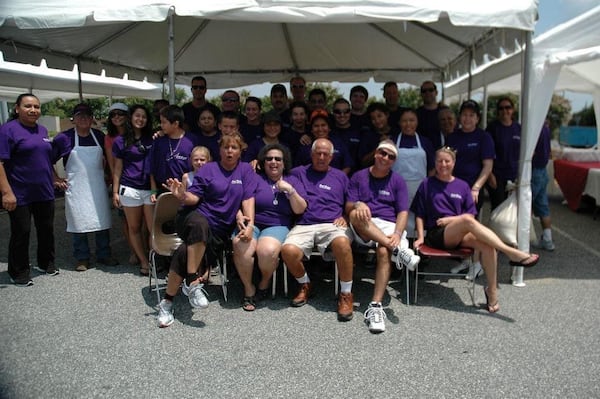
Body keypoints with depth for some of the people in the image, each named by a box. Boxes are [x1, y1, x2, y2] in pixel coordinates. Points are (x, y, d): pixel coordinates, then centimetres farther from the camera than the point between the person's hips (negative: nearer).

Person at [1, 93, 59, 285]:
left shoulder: (42, 130, 11)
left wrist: (55, 179, 17)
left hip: (44, 192, 6)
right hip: (20, 195, -6)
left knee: (47, 229, 14)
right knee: (21, 233, 3)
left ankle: (46, 263, 32)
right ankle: (19, 273, 17)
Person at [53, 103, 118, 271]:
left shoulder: (99, 136, 4)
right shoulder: (64, 138, -6)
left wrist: (107, 174, 12)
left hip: (98, 187, 3)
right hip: (76, 188, -3)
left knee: (102, 221, 7)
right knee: (79, 222, 3)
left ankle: (104, 255, 21)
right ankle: (82, 259, 16)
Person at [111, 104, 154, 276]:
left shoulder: (152, 139, 11)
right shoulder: (121, 141, 7)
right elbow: (117, 168, 8)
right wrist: (115, 191, 3)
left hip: (150, 189, 1)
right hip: (130, 189, 0)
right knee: (134, 228, 5)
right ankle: (144, 262, 16)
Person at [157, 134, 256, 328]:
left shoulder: (245, 170, 11)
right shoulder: (208, 169, 9)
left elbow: (248, 198, 0)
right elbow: (194, 197, 1)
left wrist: (250, 222, -16)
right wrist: (183, 196, -23)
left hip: (219, 230, 0)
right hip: (196, 216, 0)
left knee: (185, 252, -28)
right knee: (200, 224, -39)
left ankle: (168, 302, -17)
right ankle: (192, 282, -34)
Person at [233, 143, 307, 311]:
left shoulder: (292, 181, 16)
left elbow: (300, 210, 6)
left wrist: (290, 190, -7)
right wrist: (239, 216, -19)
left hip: (277, 226, 0)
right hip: (251, 223, 0)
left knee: (268, 250, -34)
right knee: (241, 247, -34)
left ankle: (264, 283, -1)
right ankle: (248, 288, -10)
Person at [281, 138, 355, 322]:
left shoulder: (340, 176, 24)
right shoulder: (298, 173, 23)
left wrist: (345, 218, 3)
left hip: (332, 225, 0)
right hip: (304, 226, 1)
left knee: (342, 243, -37)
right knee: (288, 250, -32)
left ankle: (346, 294, -17)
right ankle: (305, 285, 1)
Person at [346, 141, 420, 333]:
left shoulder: (397, 181, 15)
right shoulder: (359, 177, 16)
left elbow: (403, 212, 4)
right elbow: (348, 207, 6)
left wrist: (397, 234, -17)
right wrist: (358, 205, -20)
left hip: (389, 226, -1)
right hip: (364, 229, 1)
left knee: (384, 252, -35)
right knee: (356, 215, -35)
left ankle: (376, 306, -38)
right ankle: (398, 248, -37)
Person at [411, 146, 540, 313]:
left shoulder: (462, 186, 17)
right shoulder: (427, 184, 10)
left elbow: (471, 213, 12)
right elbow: (420, 215, 9)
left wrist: (452, 219, -5)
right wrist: (420, 237, -5)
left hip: (461, 235, 3)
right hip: (437, 235, -3)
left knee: (487, 245, -30)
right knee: (467, 220, -34)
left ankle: (492, 291, -18)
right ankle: (511, 253, -37)